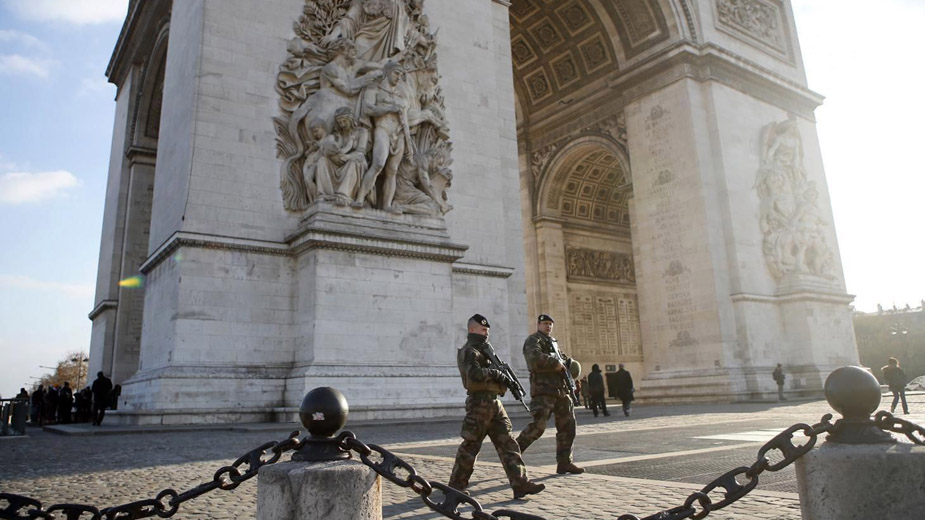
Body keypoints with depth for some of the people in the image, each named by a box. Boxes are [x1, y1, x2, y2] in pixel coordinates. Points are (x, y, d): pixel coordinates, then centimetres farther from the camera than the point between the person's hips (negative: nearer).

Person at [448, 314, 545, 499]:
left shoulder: (484, 349, 21)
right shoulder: (469, 350, -9)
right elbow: (475, 374, -26)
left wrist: (503, 377, 2)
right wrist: (497, 373, -15)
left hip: (495, 403, 9)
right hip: (479, 403, -9)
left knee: (507, 444, 3)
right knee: (470, 446, 0)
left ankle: (520, 483, 3)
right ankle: (455, 486, 12)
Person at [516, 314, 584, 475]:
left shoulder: (553, 342, 25)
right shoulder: (533, 340, -2)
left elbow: (560, 360, 35)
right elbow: (535, 358, -22)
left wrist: (566, 364, 12)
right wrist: (556, 363, -15)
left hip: (561, 390, 9)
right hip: (543, 390, -9)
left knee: (567, 426, 8)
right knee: (538, 426, -16)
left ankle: (564, 463, 15)